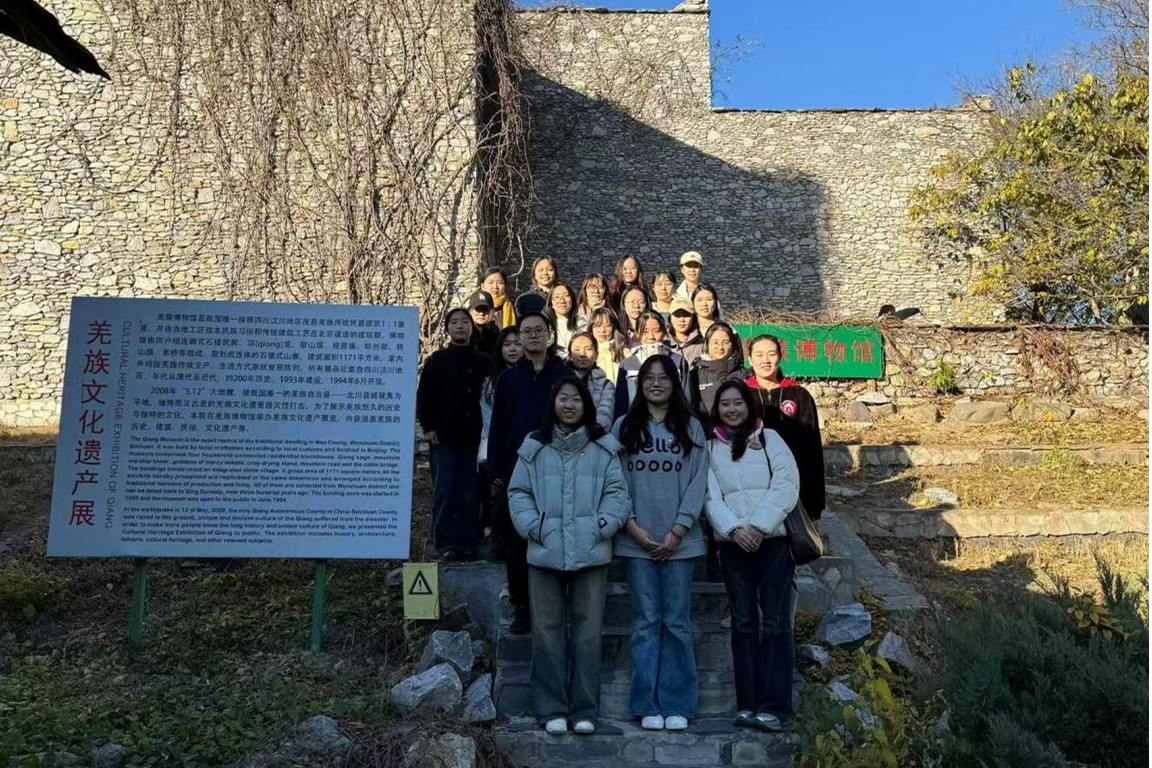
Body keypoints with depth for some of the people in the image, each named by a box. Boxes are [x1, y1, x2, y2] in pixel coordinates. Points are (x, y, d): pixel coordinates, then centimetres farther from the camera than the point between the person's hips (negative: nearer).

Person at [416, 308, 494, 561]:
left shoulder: (483, 361, 9)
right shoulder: (437, 360, 2)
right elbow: (423, 396, 0)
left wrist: (486, 427, 0)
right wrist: (428, 427, -7)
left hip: (471, 435, 2)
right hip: (443, 435, -2)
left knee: (469, 491, 3)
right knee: (444, 489, -1)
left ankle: (468, 540, 10)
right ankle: (445, 542, 5)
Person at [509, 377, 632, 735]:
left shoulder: (603, 448, 4)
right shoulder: (534, 447, 6)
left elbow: (617, 493, 1)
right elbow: (518, 493, 4)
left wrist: (602, 525, -12)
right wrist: (533, 527, -8)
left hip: (591, 552, 0)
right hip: (545, 552, 1)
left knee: (587, 630, 6)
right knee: (548, 630, 6)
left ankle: (585, 710, 17)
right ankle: (552, 709, 17)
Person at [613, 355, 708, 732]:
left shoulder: (691, 427, 7)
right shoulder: (624, 427, 8)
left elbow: (698, 482, 1)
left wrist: (678, 531, -9)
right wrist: (632, 526, -8)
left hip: (679, 540, 0)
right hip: (636, 541, 0)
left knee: (676, 622, 4)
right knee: (646, 622, 4)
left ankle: (676, 704, 13)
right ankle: (647, 705, 11)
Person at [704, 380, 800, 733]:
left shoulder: (770, 439, 4)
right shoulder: (710, 448, 9)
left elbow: (786, 487, -5)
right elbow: (710, 497, 1)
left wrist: (758, 527, -15)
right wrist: (734, 529, -15)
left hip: (774, 541, -2)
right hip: (733, 545, 2)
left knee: (776, 624, -2)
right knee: (744, 624, 7)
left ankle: (774, 706, 1)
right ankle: (748, 703, 12)